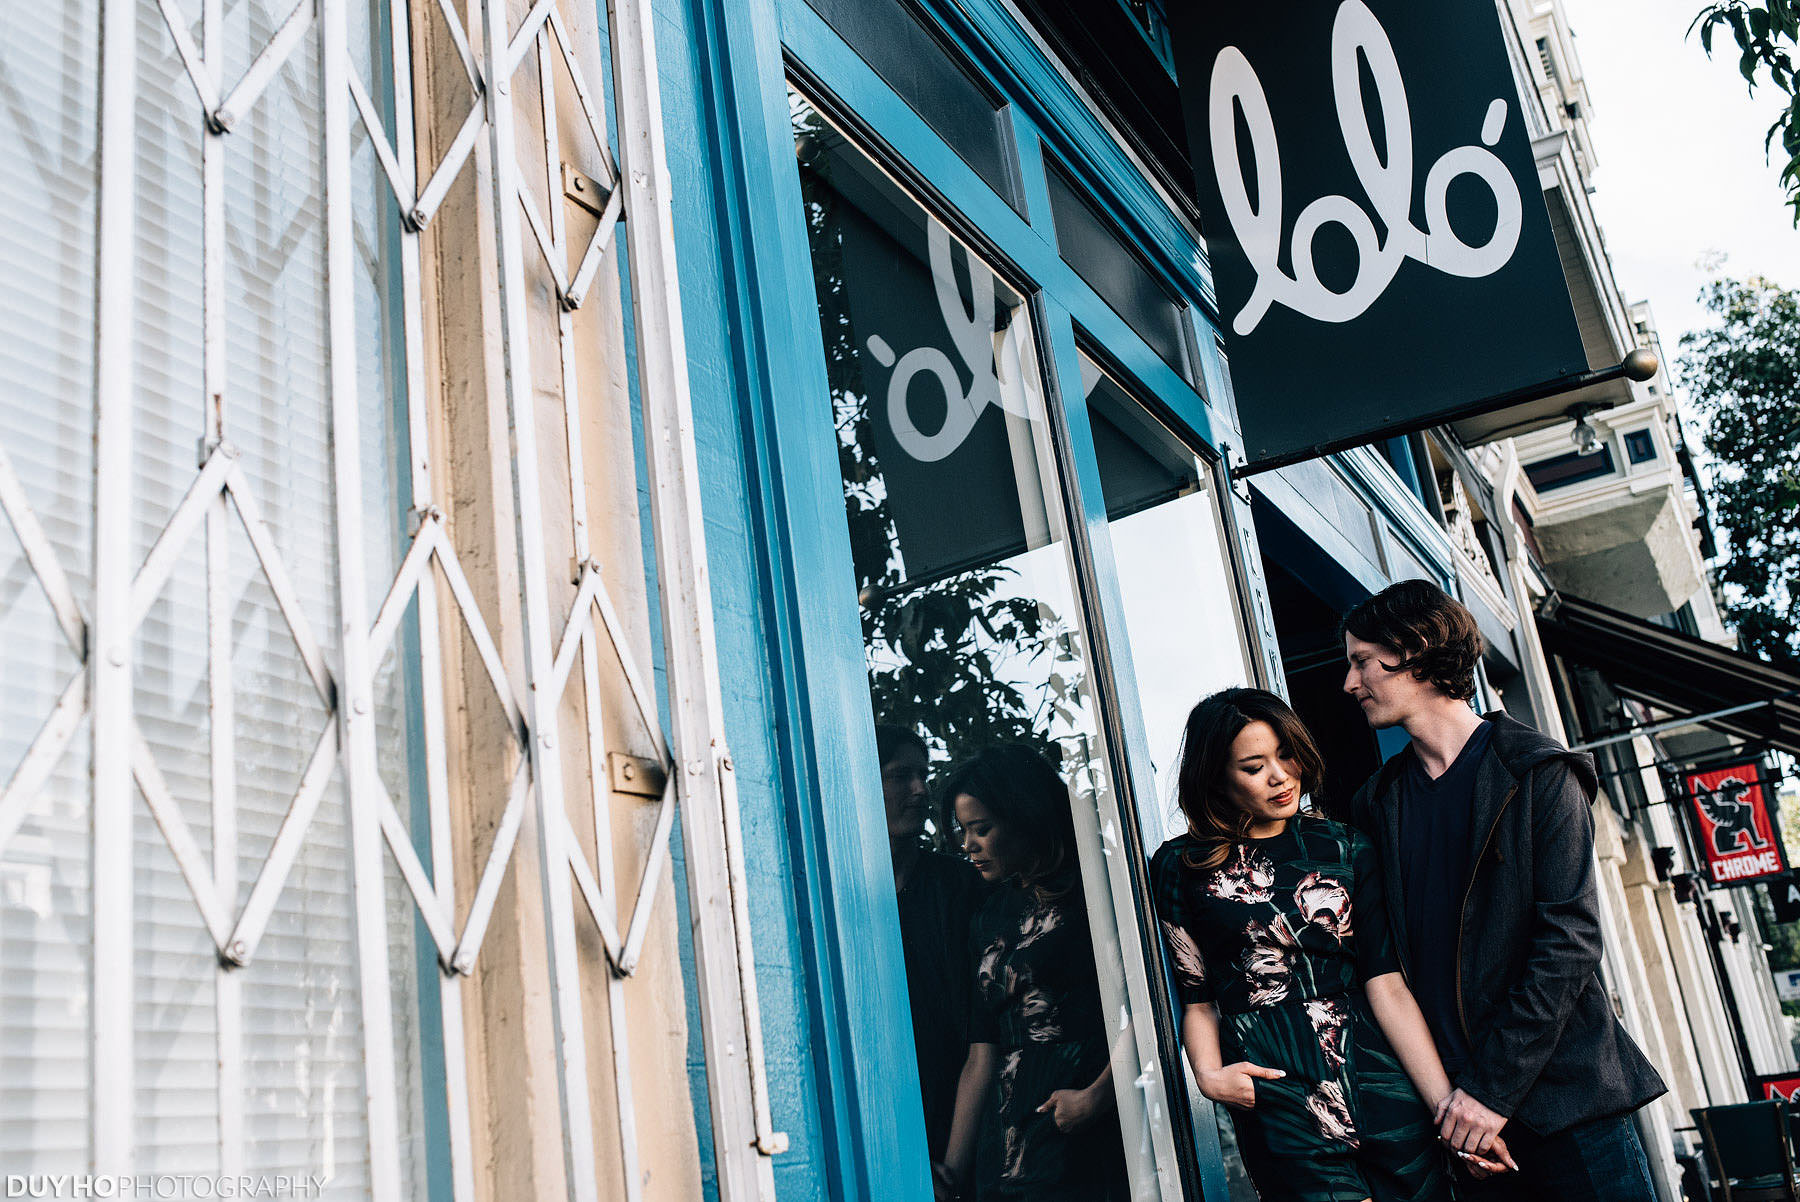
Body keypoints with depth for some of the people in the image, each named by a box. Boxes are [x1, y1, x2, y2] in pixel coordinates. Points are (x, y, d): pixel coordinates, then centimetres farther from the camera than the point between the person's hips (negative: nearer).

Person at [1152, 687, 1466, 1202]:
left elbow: (1387, 986, 0)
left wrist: (1447, 1101, -9)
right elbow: (1197, 997, 7)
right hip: (1274, 1098, -2)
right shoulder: (1179, 866, 5)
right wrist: (1209, 1074, -12)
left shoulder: (1345, 848, 7)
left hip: (1386, 1093, 2)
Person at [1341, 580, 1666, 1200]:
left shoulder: (1537, 772, -4)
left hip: (1562, 1093, -4)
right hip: (1454, 1105, 4)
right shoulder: (1377, 801, 10)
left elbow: (1569, 938, -11)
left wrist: (1495, 1084, -16)